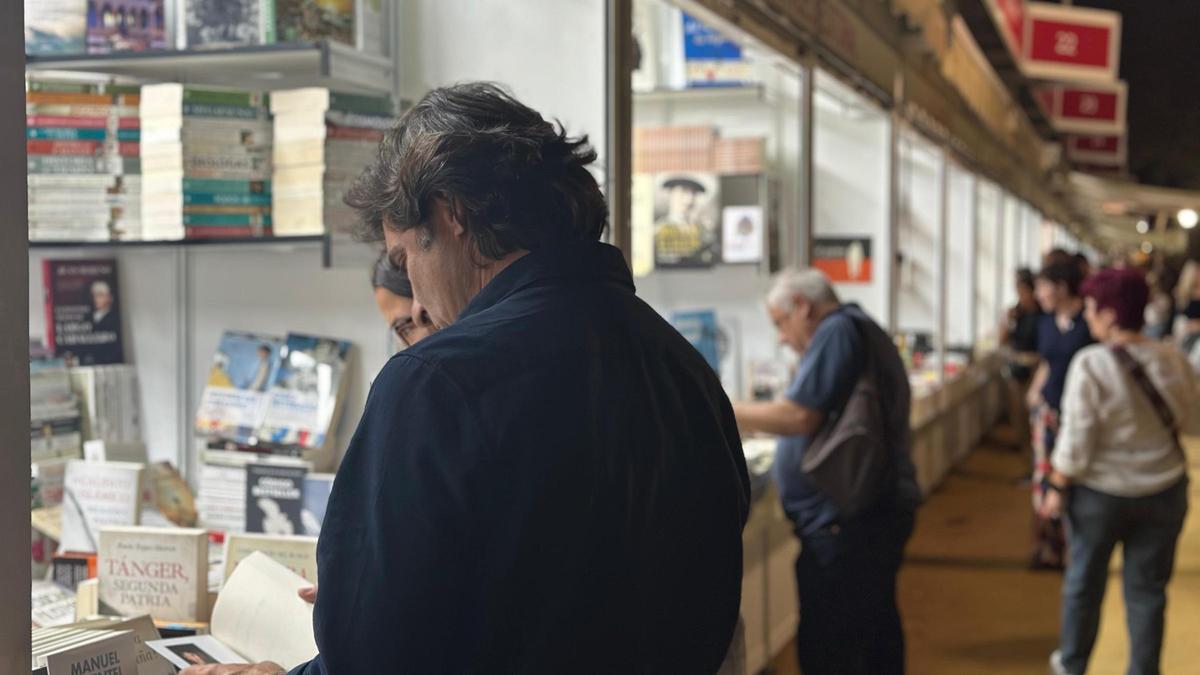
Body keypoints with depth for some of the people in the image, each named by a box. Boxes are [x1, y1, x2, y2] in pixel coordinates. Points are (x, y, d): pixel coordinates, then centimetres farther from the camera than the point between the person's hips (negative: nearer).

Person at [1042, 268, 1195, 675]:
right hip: (1163, 490, 2)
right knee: (1147, 588, 13)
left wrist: (1057, 489, -7)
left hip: (1099, 493, -2)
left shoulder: (1090, 364, -19)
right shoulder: (1173, 361, -8)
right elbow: (1193, 423, 2)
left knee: (1085, 582, 16)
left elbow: (1076, 441, -18)